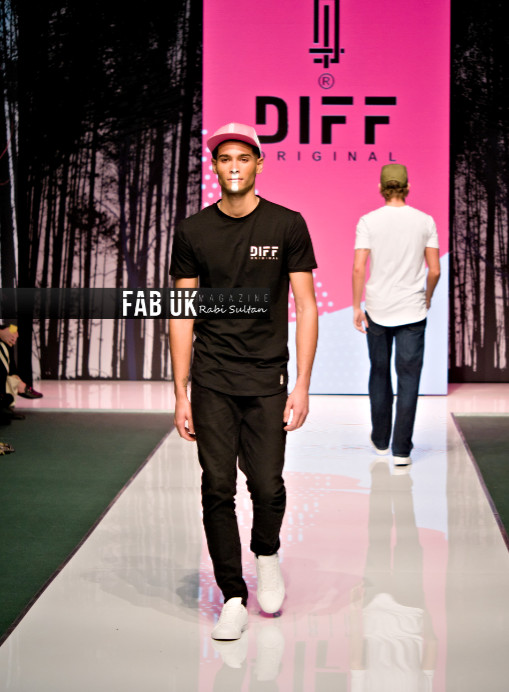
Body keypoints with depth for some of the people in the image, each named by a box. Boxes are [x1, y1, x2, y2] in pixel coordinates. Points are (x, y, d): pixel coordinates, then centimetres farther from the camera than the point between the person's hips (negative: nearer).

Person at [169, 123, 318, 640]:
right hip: (211, 382, 1)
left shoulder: (287, 225, 0)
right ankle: (233, 597, 15)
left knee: (267, 486, -4)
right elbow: (182, 315, 6)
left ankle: (266, 554, 29)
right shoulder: (193, 232, 4)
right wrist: (181, 394, 2)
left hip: (267, 379, -1)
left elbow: (305, 307, 1)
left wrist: (302, 385, -6)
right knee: (218, 489, 0)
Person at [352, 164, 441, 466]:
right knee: (409, 378, 4)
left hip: (378, 310, 1)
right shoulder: (425, 221, -2)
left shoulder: (368, 221, -5)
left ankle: (381, 440, 28)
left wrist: (357, 308, -3)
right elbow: (435, 270, -2)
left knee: (379, 374, 16)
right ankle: (401, 450, 3)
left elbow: (358, 268, -11)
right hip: (412, 311, 0)